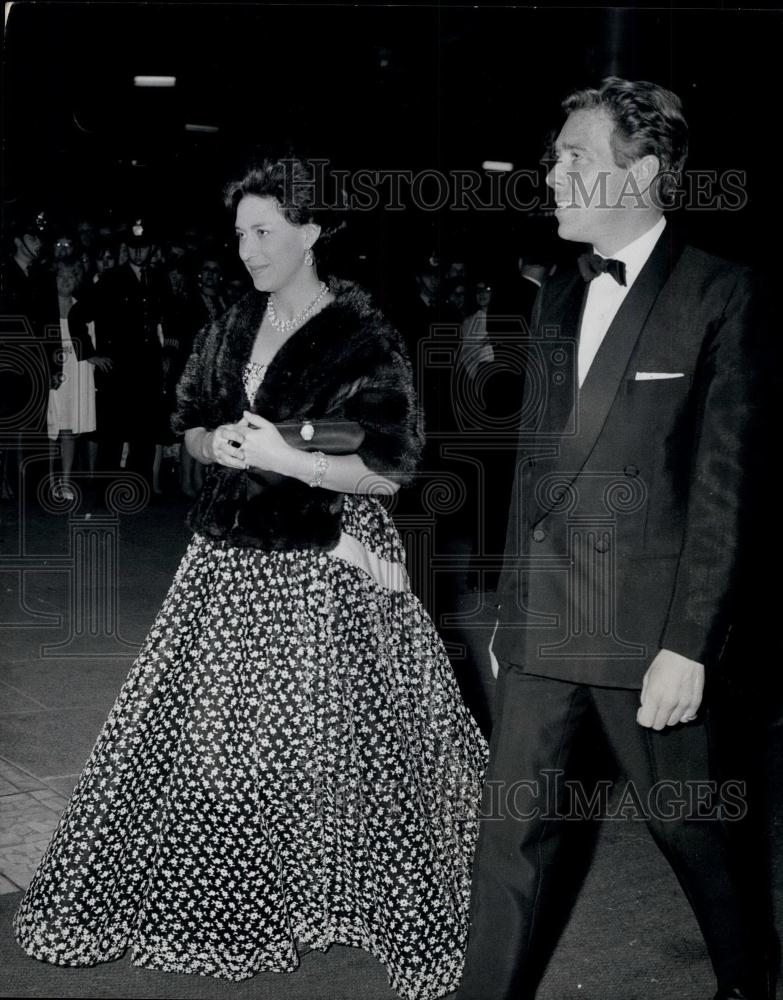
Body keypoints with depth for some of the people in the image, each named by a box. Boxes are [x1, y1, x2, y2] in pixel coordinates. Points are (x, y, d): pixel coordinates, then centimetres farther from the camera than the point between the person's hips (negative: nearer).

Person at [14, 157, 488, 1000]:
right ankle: (225, 896, 31)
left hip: (317, 577, -6)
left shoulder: (363, 339, -11)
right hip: (229, 565, 6)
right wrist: (217, 444, -7)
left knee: (328, 747, 5)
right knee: (207, 744, 12)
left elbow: (389, 470, -14)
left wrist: (283, 457, -21)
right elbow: (191, 426, 16)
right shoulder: (231, 327, 7)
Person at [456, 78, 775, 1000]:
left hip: (647, 625, -5)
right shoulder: (557, 297, 11)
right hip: (542, 621, 5)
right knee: (513, 829, 9)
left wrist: (690, 644, -15)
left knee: (686, 820, 12)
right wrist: (510, 605, 14)